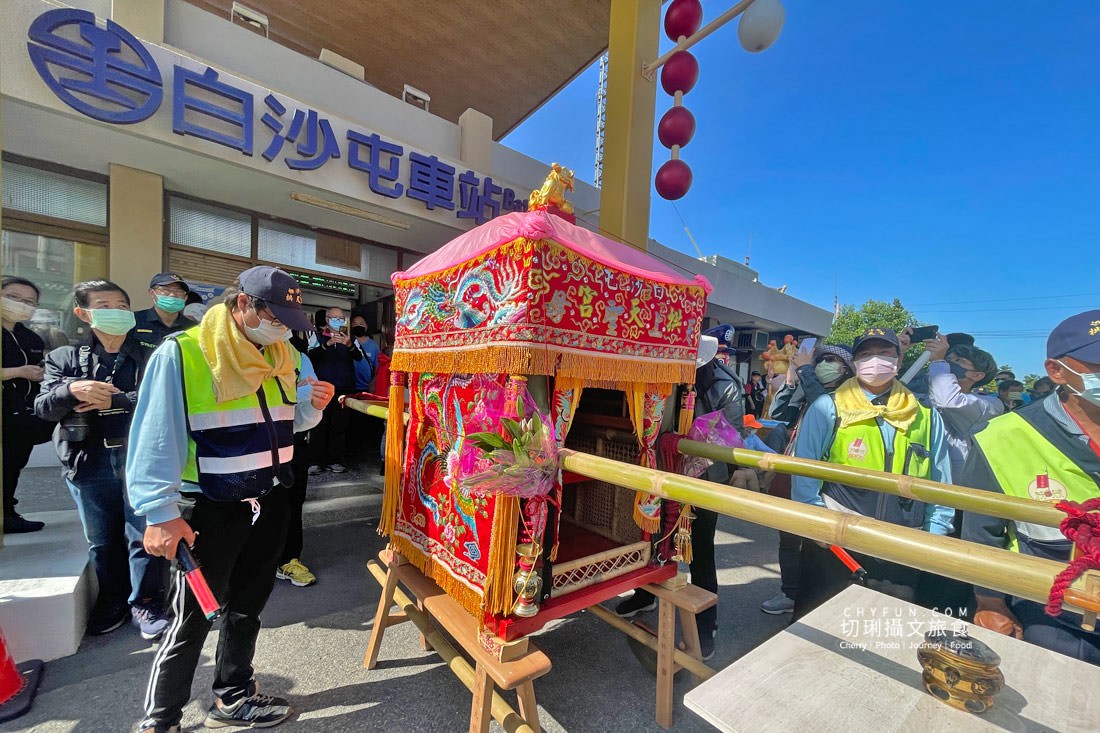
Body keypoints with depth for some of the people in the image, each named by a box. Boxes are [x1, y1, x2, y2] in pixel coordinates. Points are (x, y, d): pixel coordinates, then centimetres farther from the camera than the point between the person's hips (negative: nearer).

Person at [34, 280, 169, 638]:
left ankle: (145, 603, 20)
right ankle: (112, 601, 34)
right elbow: (42, 407, 1)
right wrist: (72, 390, -19)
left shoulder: (150, 356, 2)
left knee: (144, 536, 3)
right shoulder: (65, 358, 10)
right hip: (90, 463, 3)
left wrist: (115, 400, -18)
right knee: (102, 541, 15)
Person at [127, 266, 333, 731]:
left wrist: (311, 406, -10)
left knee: (247, 606, 20)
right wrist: (161, 514, -19)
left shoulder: (283, 357, 3)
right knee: (194, 618, 8)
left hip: (269, 502, 6)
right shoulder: (181, 355, -15)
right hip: (209, 509, -5)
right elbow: (157, 439, -15)